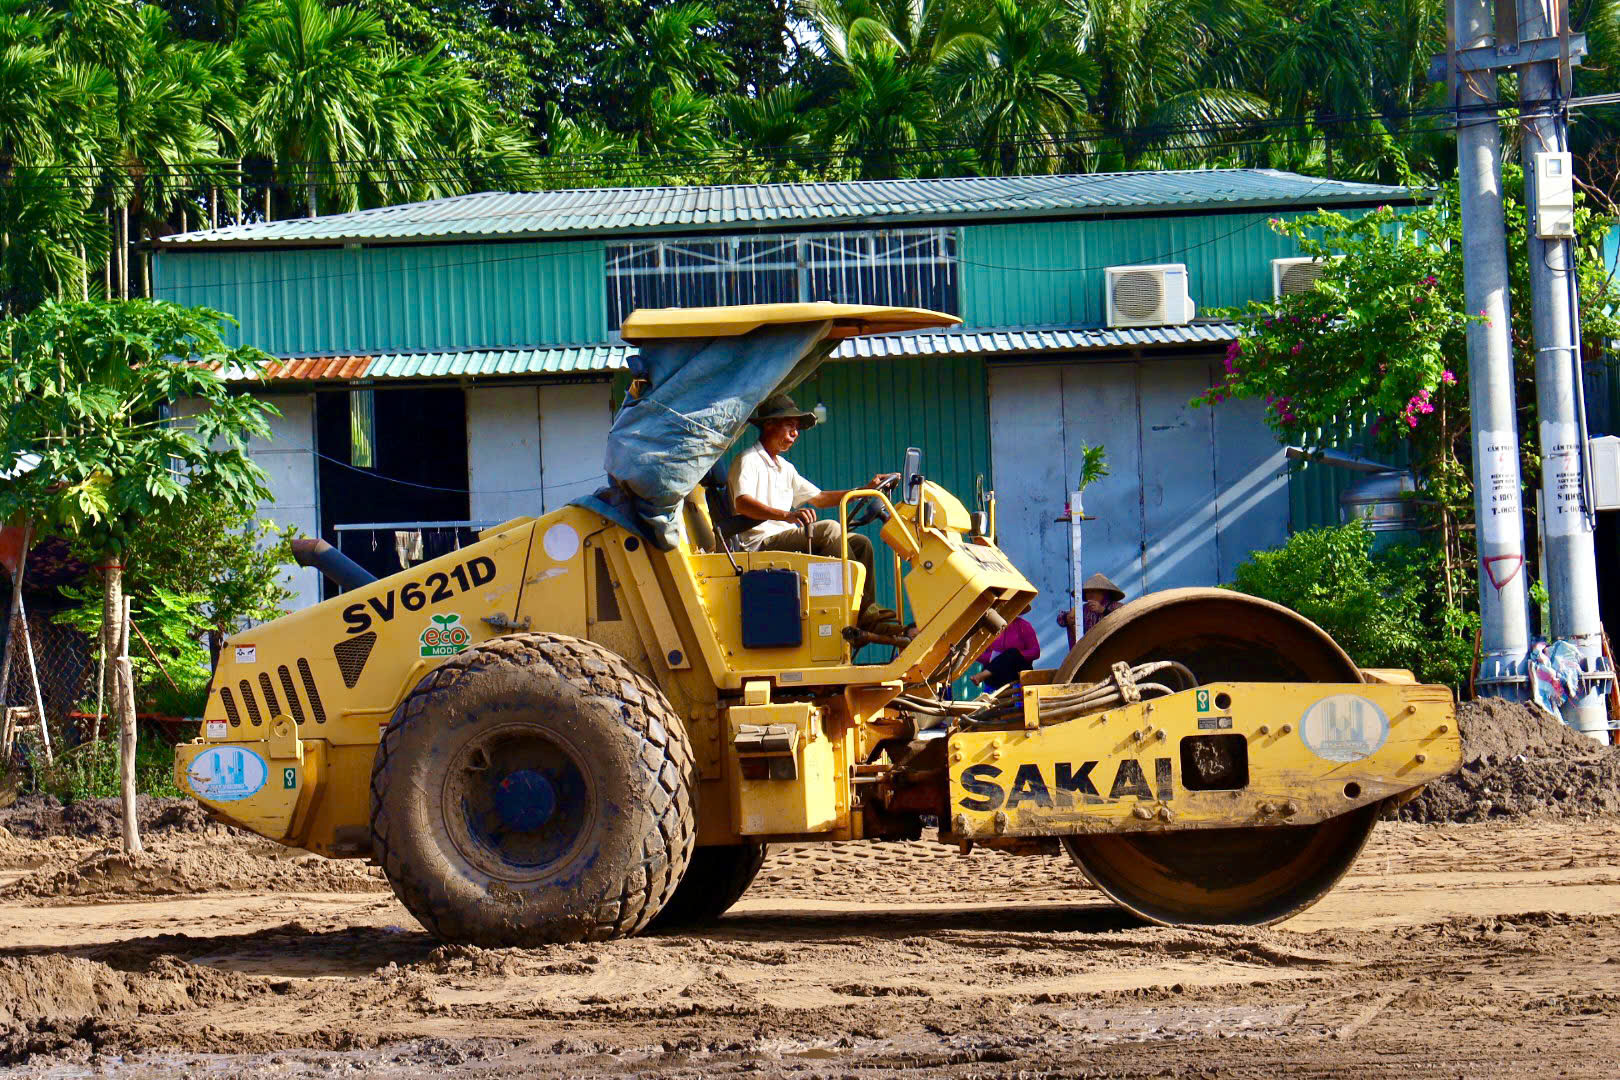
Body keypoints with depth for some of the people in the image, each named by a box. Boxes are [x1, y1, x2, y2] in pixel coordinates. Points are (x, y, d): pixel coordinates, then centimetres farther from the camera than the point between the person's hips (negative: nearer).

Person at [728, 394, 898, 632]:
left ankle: (868, 616, -13)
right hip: (761, 543, -9)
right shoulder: (749, 461, -4)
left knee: (860, 543, -2)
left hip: (786, 537, 9)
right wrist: (787, 515, -38)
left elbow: (818, 498, 27)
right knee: (829, 529, -27)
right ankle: (861, 615, -30)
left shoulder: (784, 468, 27)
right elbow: (742, 503, -22)